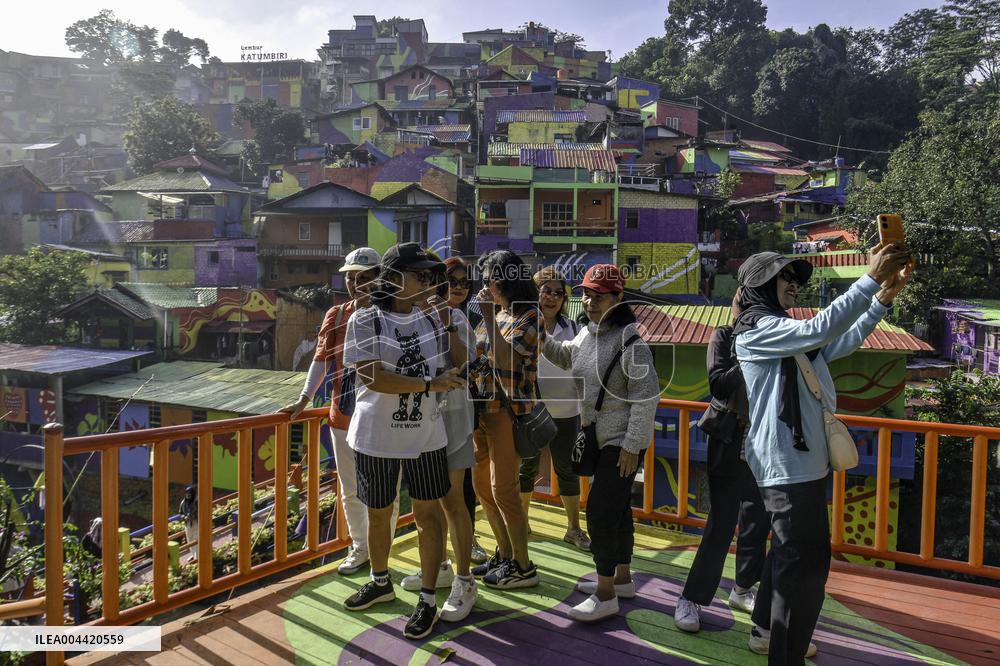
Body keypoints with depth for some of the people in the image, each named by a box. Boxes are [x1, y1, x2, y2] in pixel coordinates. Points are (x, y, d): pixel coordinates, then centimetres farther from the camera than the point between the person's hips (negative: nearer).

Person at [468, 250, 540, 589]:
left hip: (509, 411, -9)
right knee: (481, 484, 13)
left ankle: (523, 567, 11)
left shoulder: (529, 317, -11)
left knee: (503, 488, -4)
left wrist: (490, 318, -22)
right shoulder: (495, 314, 13)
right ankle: (505, 555, 28)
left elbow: (505, 360, -24)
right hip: (483, 408, 9)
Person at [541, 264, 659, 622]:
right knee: (617, 508, 18)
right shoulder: (587, 333, 6)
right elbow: (565, 356, 26)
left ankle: (605, 595, 3)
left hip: (622, 442, -9)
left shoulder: (629, 341, -19)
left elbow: (646, 395, -21)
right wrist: (541, 337, 8)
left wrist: (632, 446, -21)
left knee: (601, 511, -9)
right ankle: (621, 578, 33)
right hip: (600, 438, 9)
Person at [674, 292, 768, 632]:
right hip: (731, 442, -5)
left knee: (758, 521, 12)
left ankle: (743, 590, 30)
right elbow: (718, 384, -12)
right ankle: (692, 598, 7)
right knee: (721, 524, -4)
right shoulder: (724, 336, -2)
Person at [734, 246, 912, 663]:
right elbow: (819, 330, -27)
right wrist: (871, 279, -26)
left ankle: (767, 632, 36)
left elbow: (840, 344, 15)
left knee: (791, 551, 21)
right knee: (806, 561, -8)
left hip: (802, 458, 11)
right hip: (788, 463, -10)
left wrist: (883, 298, 5)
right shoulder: (756, 328, -13)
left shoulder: (782, 330, 16)